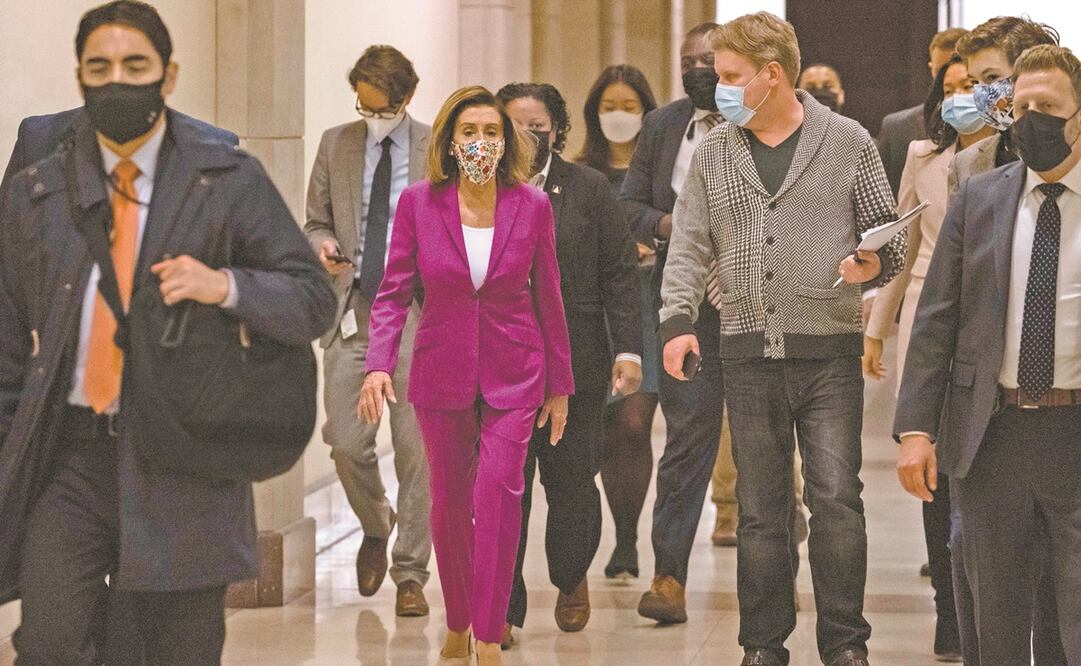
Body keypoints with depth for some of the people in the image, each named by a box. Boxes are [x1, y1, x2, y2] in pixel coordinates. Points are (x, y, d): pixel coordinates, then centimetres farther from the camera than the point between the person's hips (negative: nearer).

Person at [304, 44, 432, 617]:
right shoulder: (335, 144, 10)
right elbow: (316, 221, 16)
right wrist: (324, 244, -6)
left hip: (418, 313, -2)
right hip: (353, 311, 2)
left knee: (416, 449, -2)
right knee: (347, 444, -3)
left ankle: (411, 574, 8)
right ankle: (375, 529, 28)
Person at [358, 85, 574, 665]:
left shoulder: (532, 205, -2)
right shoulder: (419, 202, -3)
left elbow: (547, 299, 5)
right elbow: (393, 291, -1)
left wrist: (560, 383, 8)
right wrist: (378, 363, -15)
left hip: (512, 372, -1)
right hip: (442, 369, 1)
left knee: (498, 487, -16)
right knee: (449, 501, 8)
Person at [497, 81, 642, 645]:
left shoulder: (589, 189, 4)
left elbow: (620, 275, 4)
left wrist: (629, 349, -4)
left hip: (576, 364, 0)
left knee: (572, 482, 6)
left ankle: (570, 579, 32)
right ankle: (503, 609, 7)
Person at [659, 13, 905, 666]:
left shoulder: (848, 142, 2)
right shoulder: (712, 154, 10)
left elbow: (889, 237, 7)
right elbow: (690, 247, 10)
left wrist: (873, 265, -15)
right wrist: (678, 318, -4)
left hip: (829, 352, -2)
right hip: (749, 355, 3)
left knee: (837, 500, -5)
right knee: (760, 508, 7)